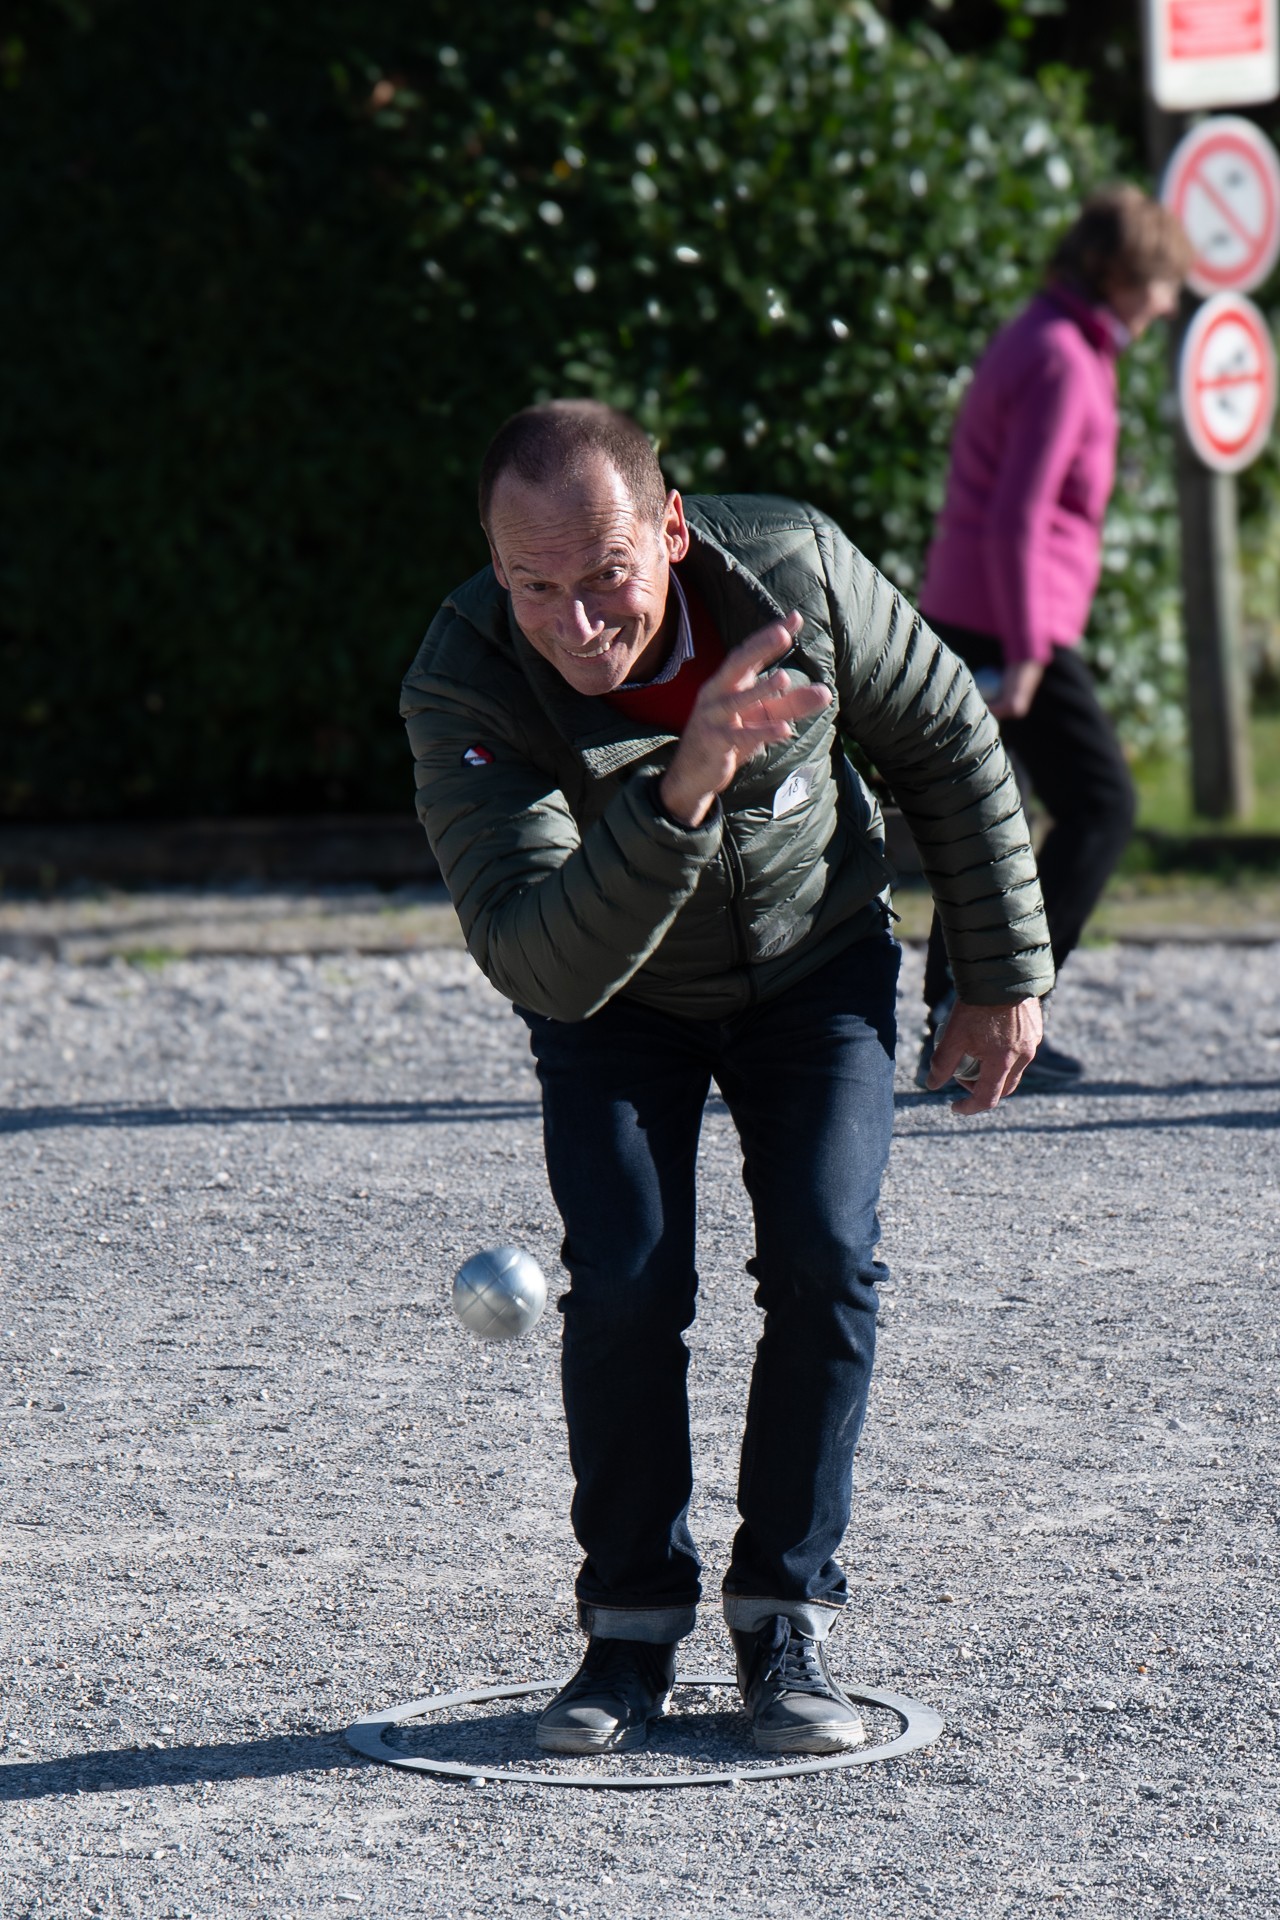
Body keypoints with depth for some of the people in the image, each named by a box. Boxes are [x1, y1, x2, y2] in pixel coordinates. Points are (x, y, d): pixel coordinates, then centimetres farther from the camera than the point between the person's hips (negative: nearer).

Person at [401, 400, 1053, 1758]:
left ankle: (786, 1618, 0)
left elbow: (947, 740, -8)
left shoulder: (794, 571, -29)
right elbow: (543, 968, -44)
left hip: (818, 968, 1)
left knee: (824, 1262, -14)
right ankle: (632, 1623, 3)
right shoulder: (463, 696, -34)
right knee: (624, 1285, -15)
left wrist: (1005, 975, -3)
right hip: (615, 999, -1)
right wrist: (682, 793, -57)